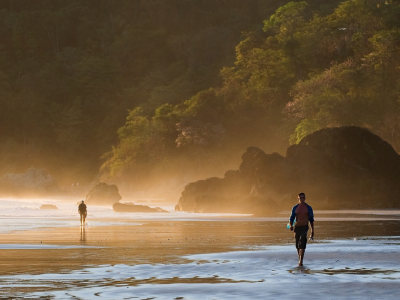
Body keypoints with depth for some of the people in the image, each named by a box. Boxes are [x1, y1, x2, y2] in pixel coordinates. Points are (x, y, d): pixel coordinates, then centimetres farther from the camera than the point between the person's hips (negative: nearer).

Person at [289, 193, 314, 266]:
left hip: (304, 227, -3)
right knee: (298, 245, 12)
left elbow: (311, 219, 7)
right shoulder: (295, 208, 5)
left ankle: (300, 261, -24)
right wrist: (291, 226, -19)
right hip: (297, 227, 3)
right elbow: (291, 218, 3)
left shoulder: (309, 208, 2)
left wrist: (312, 231, 6)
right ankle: (300, 259, 31)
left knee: (302, 244, -18)